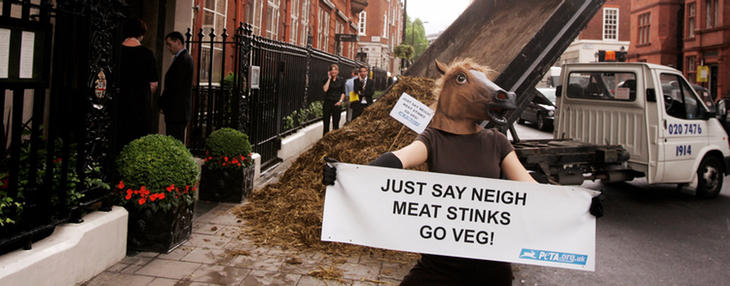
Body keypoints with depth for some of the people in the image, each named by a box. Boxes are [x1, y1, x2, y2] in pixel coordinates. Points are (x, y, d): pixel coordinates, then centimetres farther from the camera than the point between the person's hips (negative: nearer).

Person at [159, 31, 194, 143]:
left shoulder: (182, 59, -14)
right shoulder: (186, 57, 17)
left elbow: (175, 85, -19)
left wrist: (162, 103, -8)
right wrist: (163, 102, 18)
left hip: (177, 111, -10)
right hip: (181, 110, 10)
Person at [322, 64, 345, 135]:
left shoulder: (341, 80, 7)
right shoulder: (326, 80, 3)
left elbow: (343, 92, 8)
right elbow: (325, 89, -14)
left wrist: (340, 101, -7)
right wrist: (329, 78, -8)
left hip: (336, 104, 1)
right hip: (327, 103, -1)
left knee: (336, 124, 3)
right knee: (326, 124, 0)